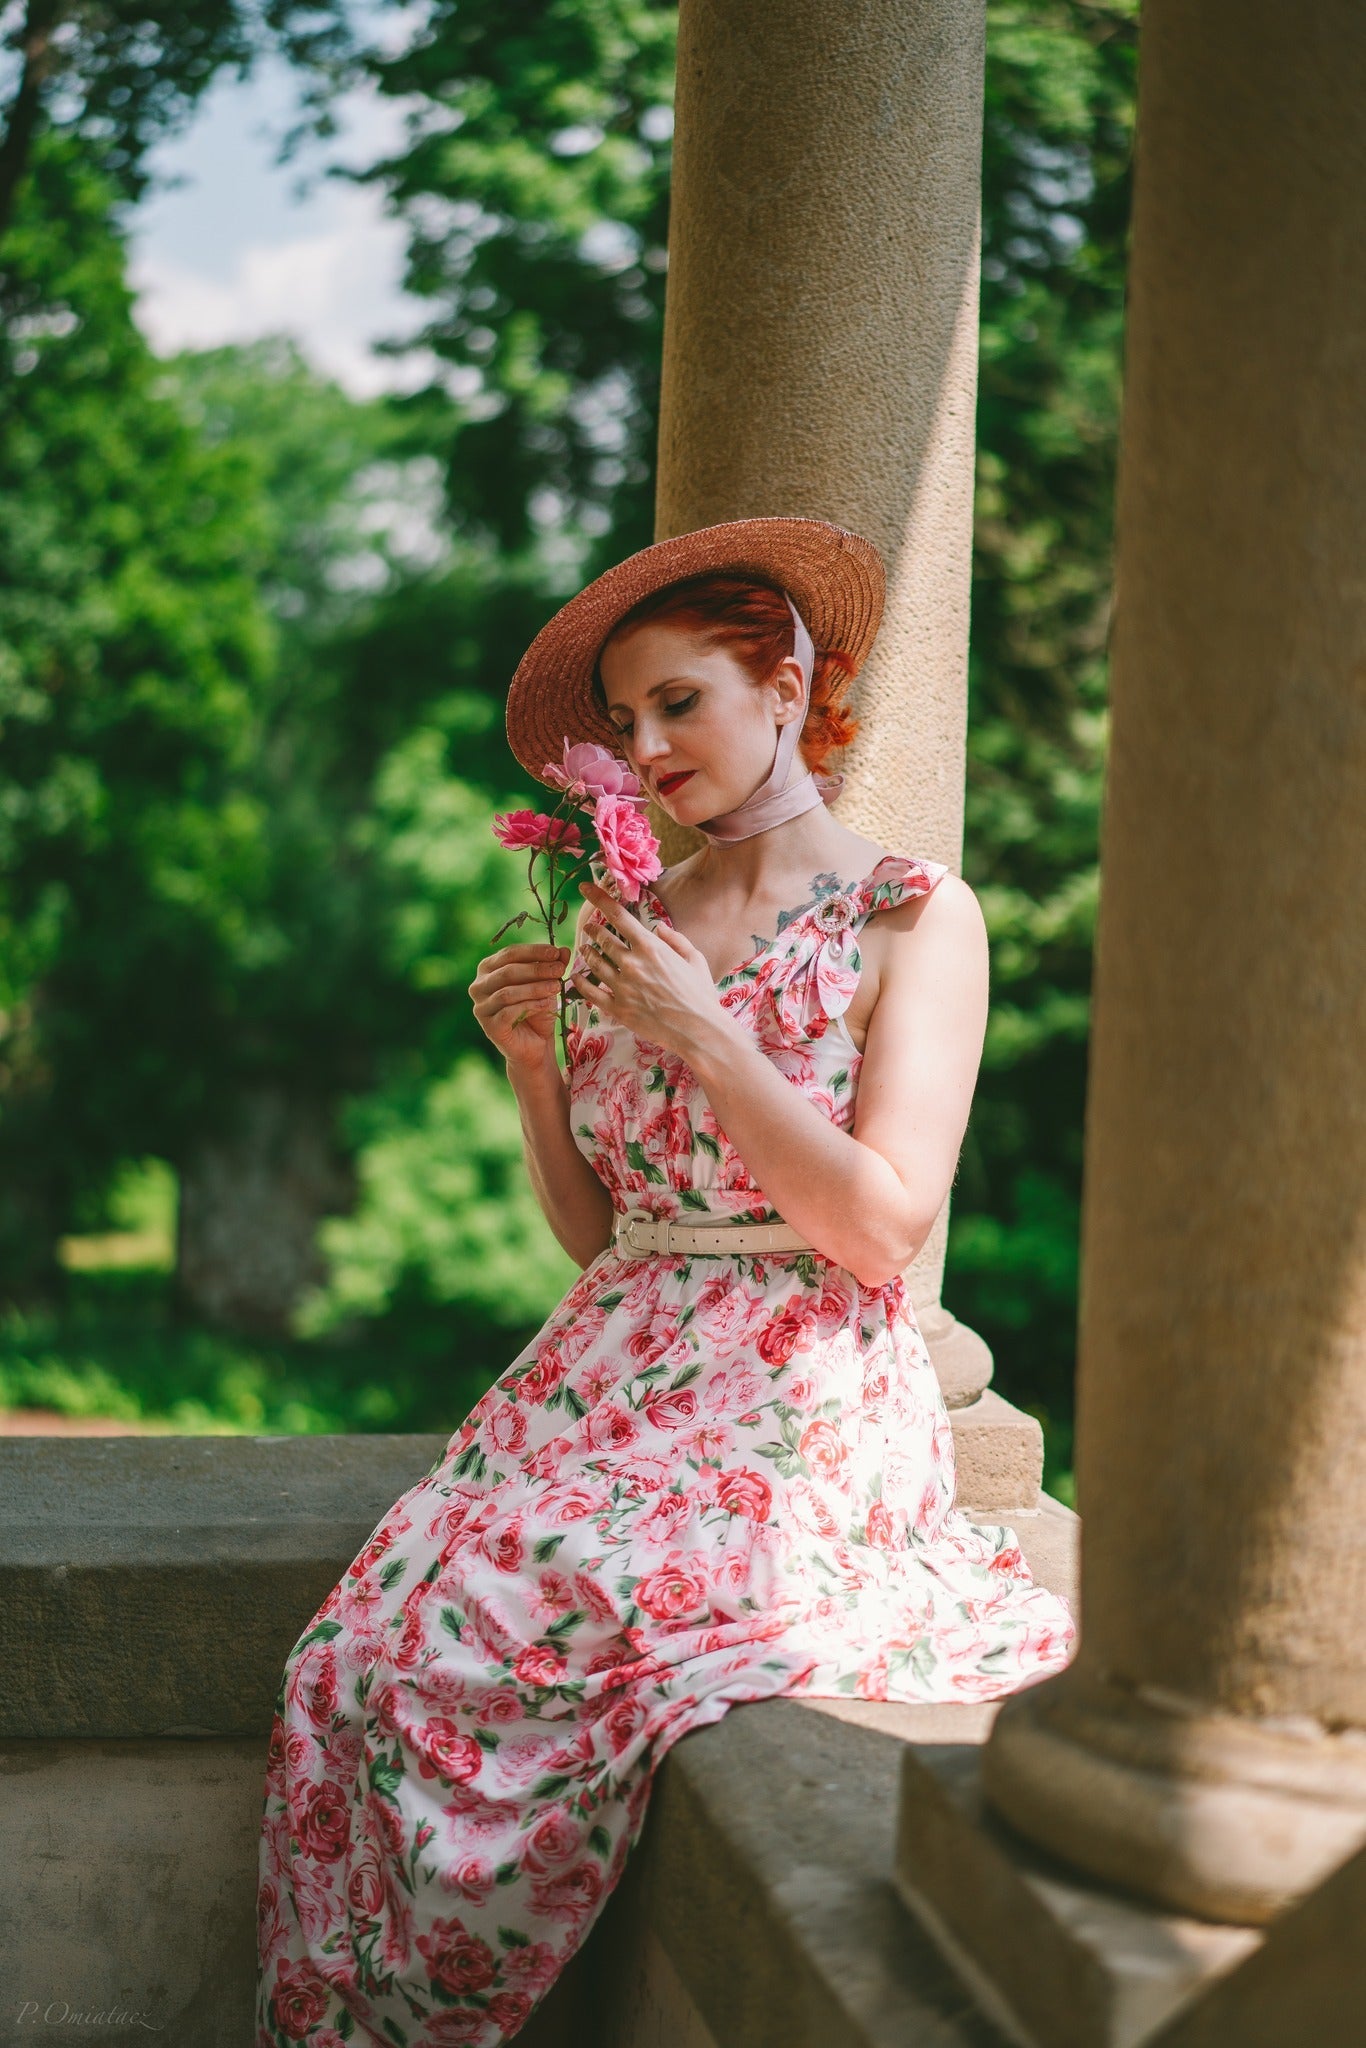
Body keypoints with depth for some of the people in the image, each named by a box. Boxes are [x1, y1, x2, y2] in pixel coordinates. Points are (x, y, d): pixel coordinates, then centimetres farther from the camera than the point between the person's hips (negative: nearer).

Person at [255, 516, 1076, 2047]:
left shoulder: (915, 916, -1)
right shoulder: (635, 921, 14)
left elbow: (882, 1228, -11)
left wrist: (700, 1030, -13)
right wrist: (534, 1063, 1)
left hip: (800, 1416, -5)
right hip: (610, 1380, 5)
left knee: (486, 1651, -25)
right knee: (362, 1652, -20)